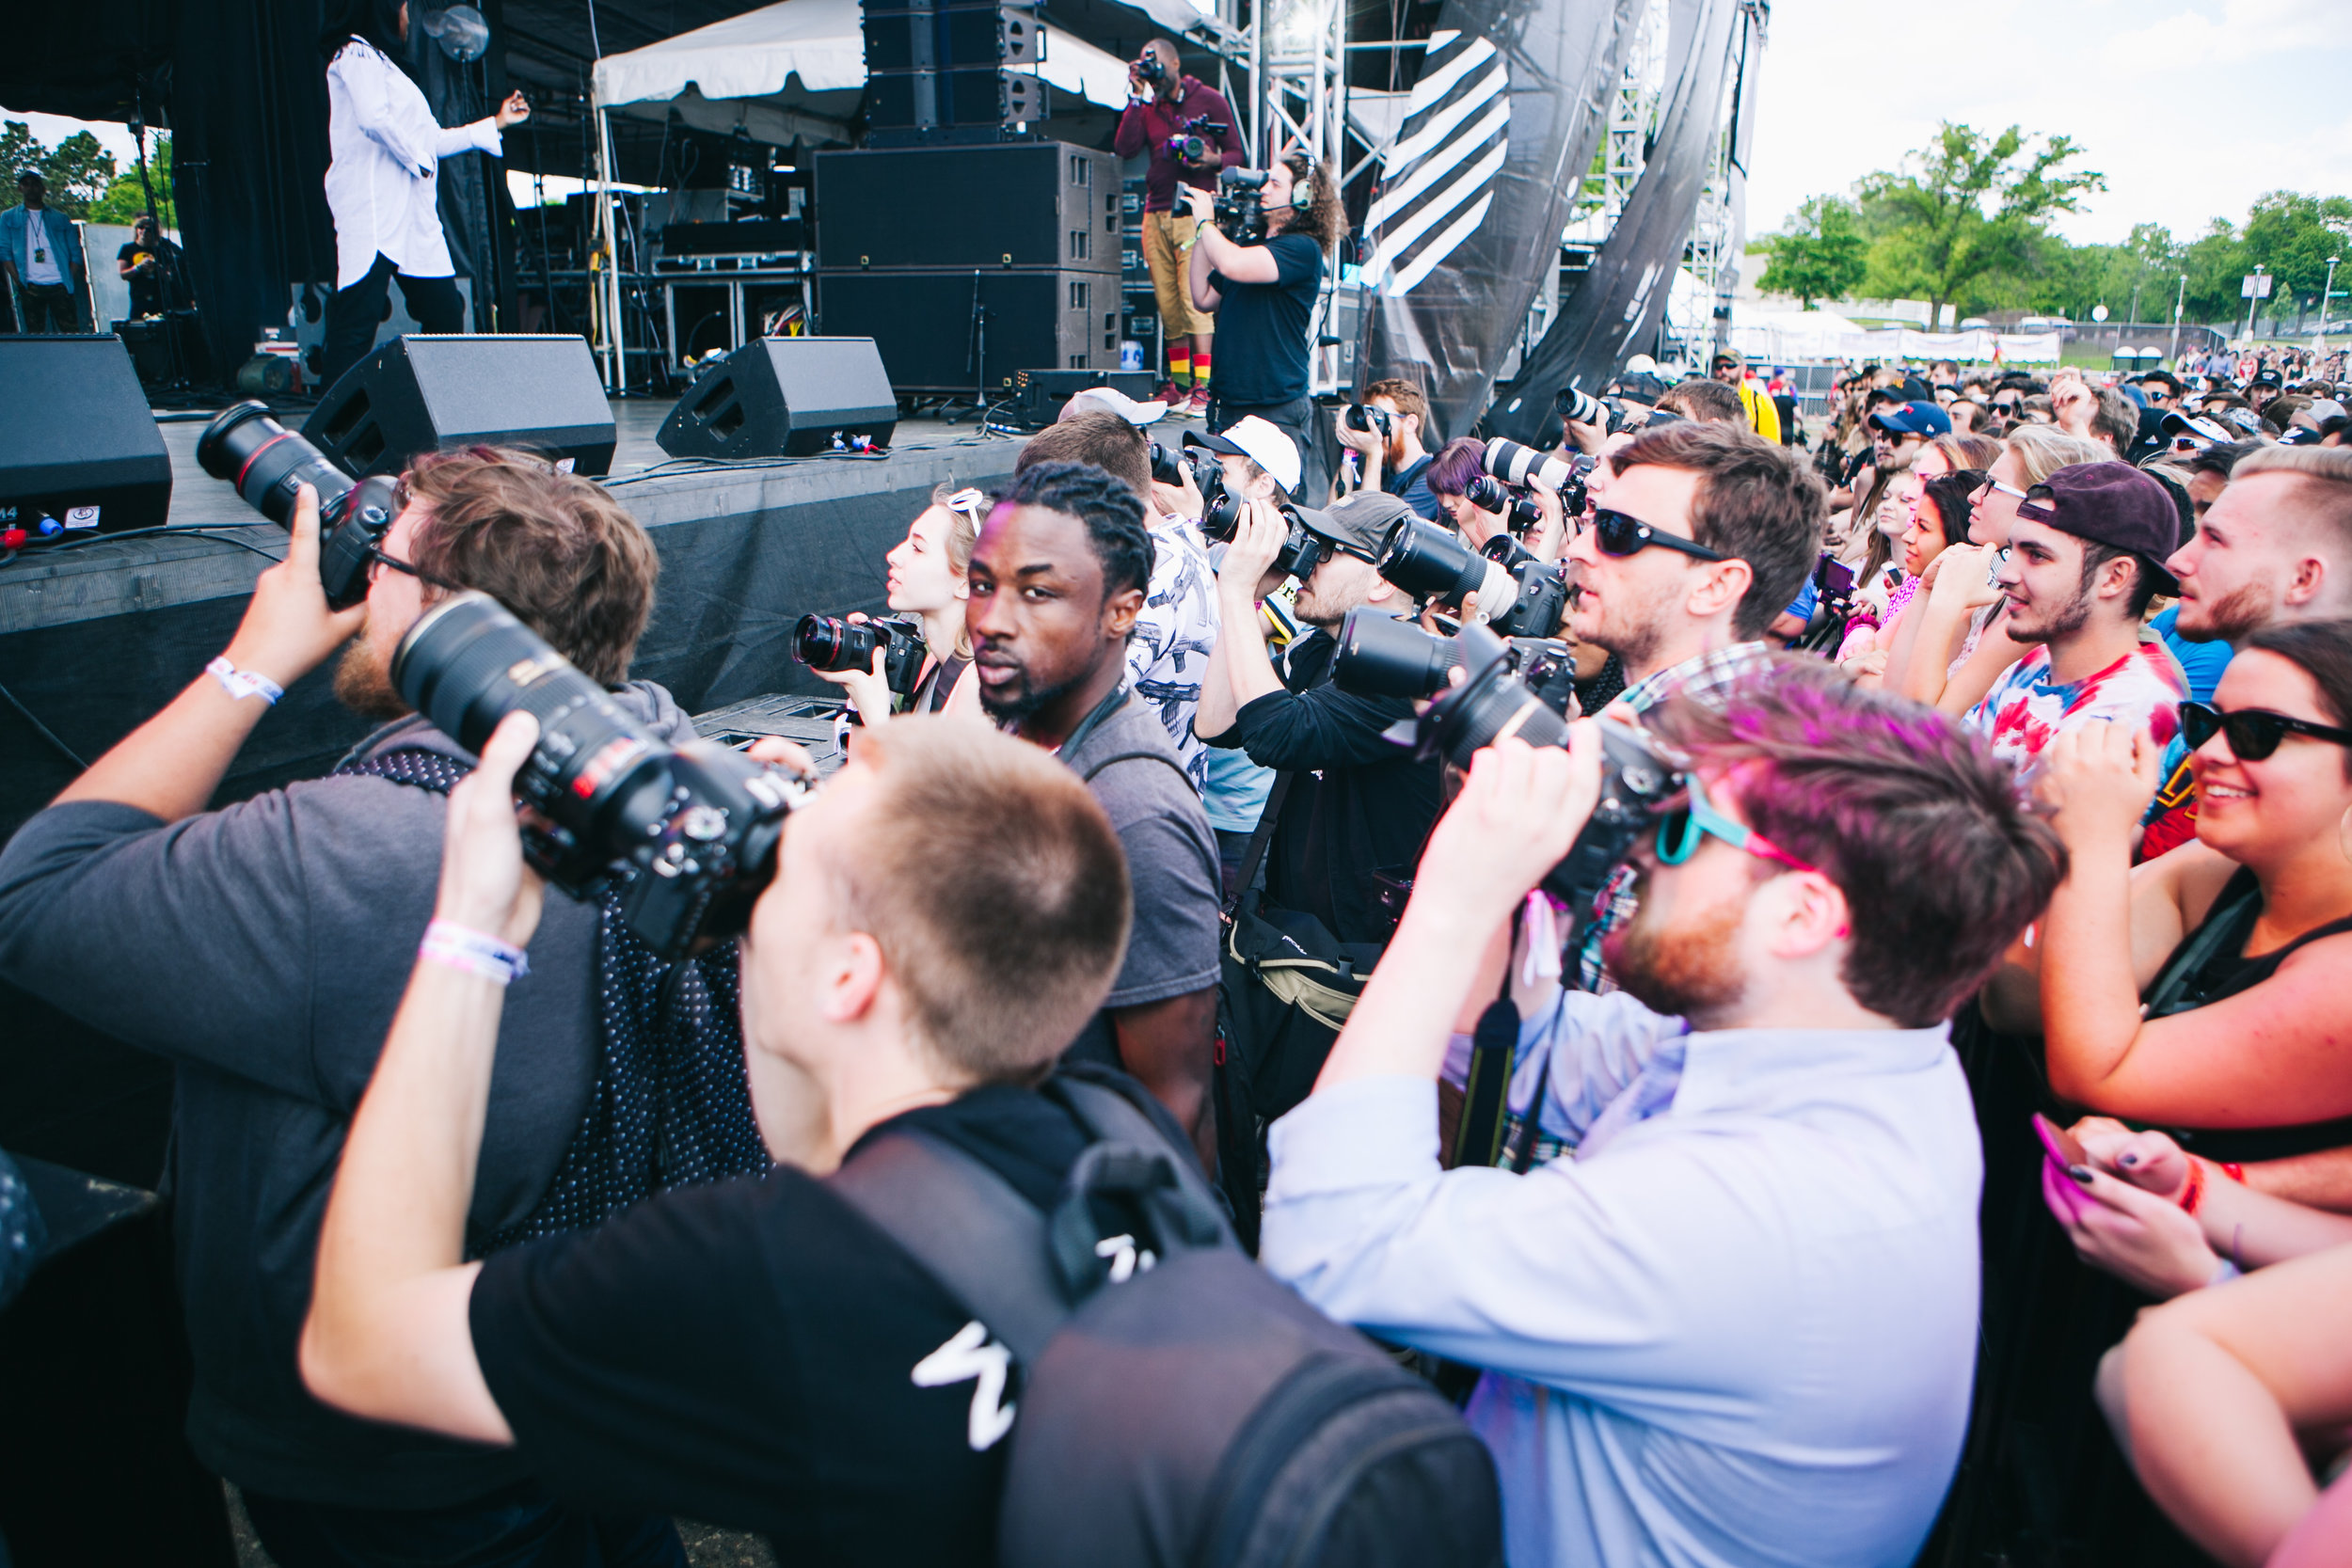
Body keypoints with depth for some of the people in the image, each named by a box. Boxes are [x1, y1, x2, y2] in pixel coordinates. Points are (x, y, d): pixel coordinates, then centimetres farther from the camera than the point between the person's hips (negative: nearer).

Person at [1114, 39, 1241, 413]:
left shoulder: (1209, 100, 6)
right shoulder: (1147, 107, 16)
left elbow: (1236, 152, 6)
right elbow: (1125, 148, 1)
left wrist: (1213, 161, -15)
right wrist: (1136, 97, 0)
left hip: (1194, 211, -4)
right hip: (1155, 214, 4)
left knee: (1193, 299, -14)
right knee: (1167, 304, 2)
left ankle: (1202, 388, -16)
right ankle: (1178, 384, 10)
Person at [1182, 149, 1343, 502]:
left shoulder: (1302, 249, -10)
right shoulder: (1248, 245, 17)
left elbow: (1231, 265, -23)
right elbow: (1204, 298, 18)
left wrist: (1206, 221, -5)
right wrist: (1201, 234, 13)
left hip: (1278, 410, -8)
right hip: (1228, 405, 8)